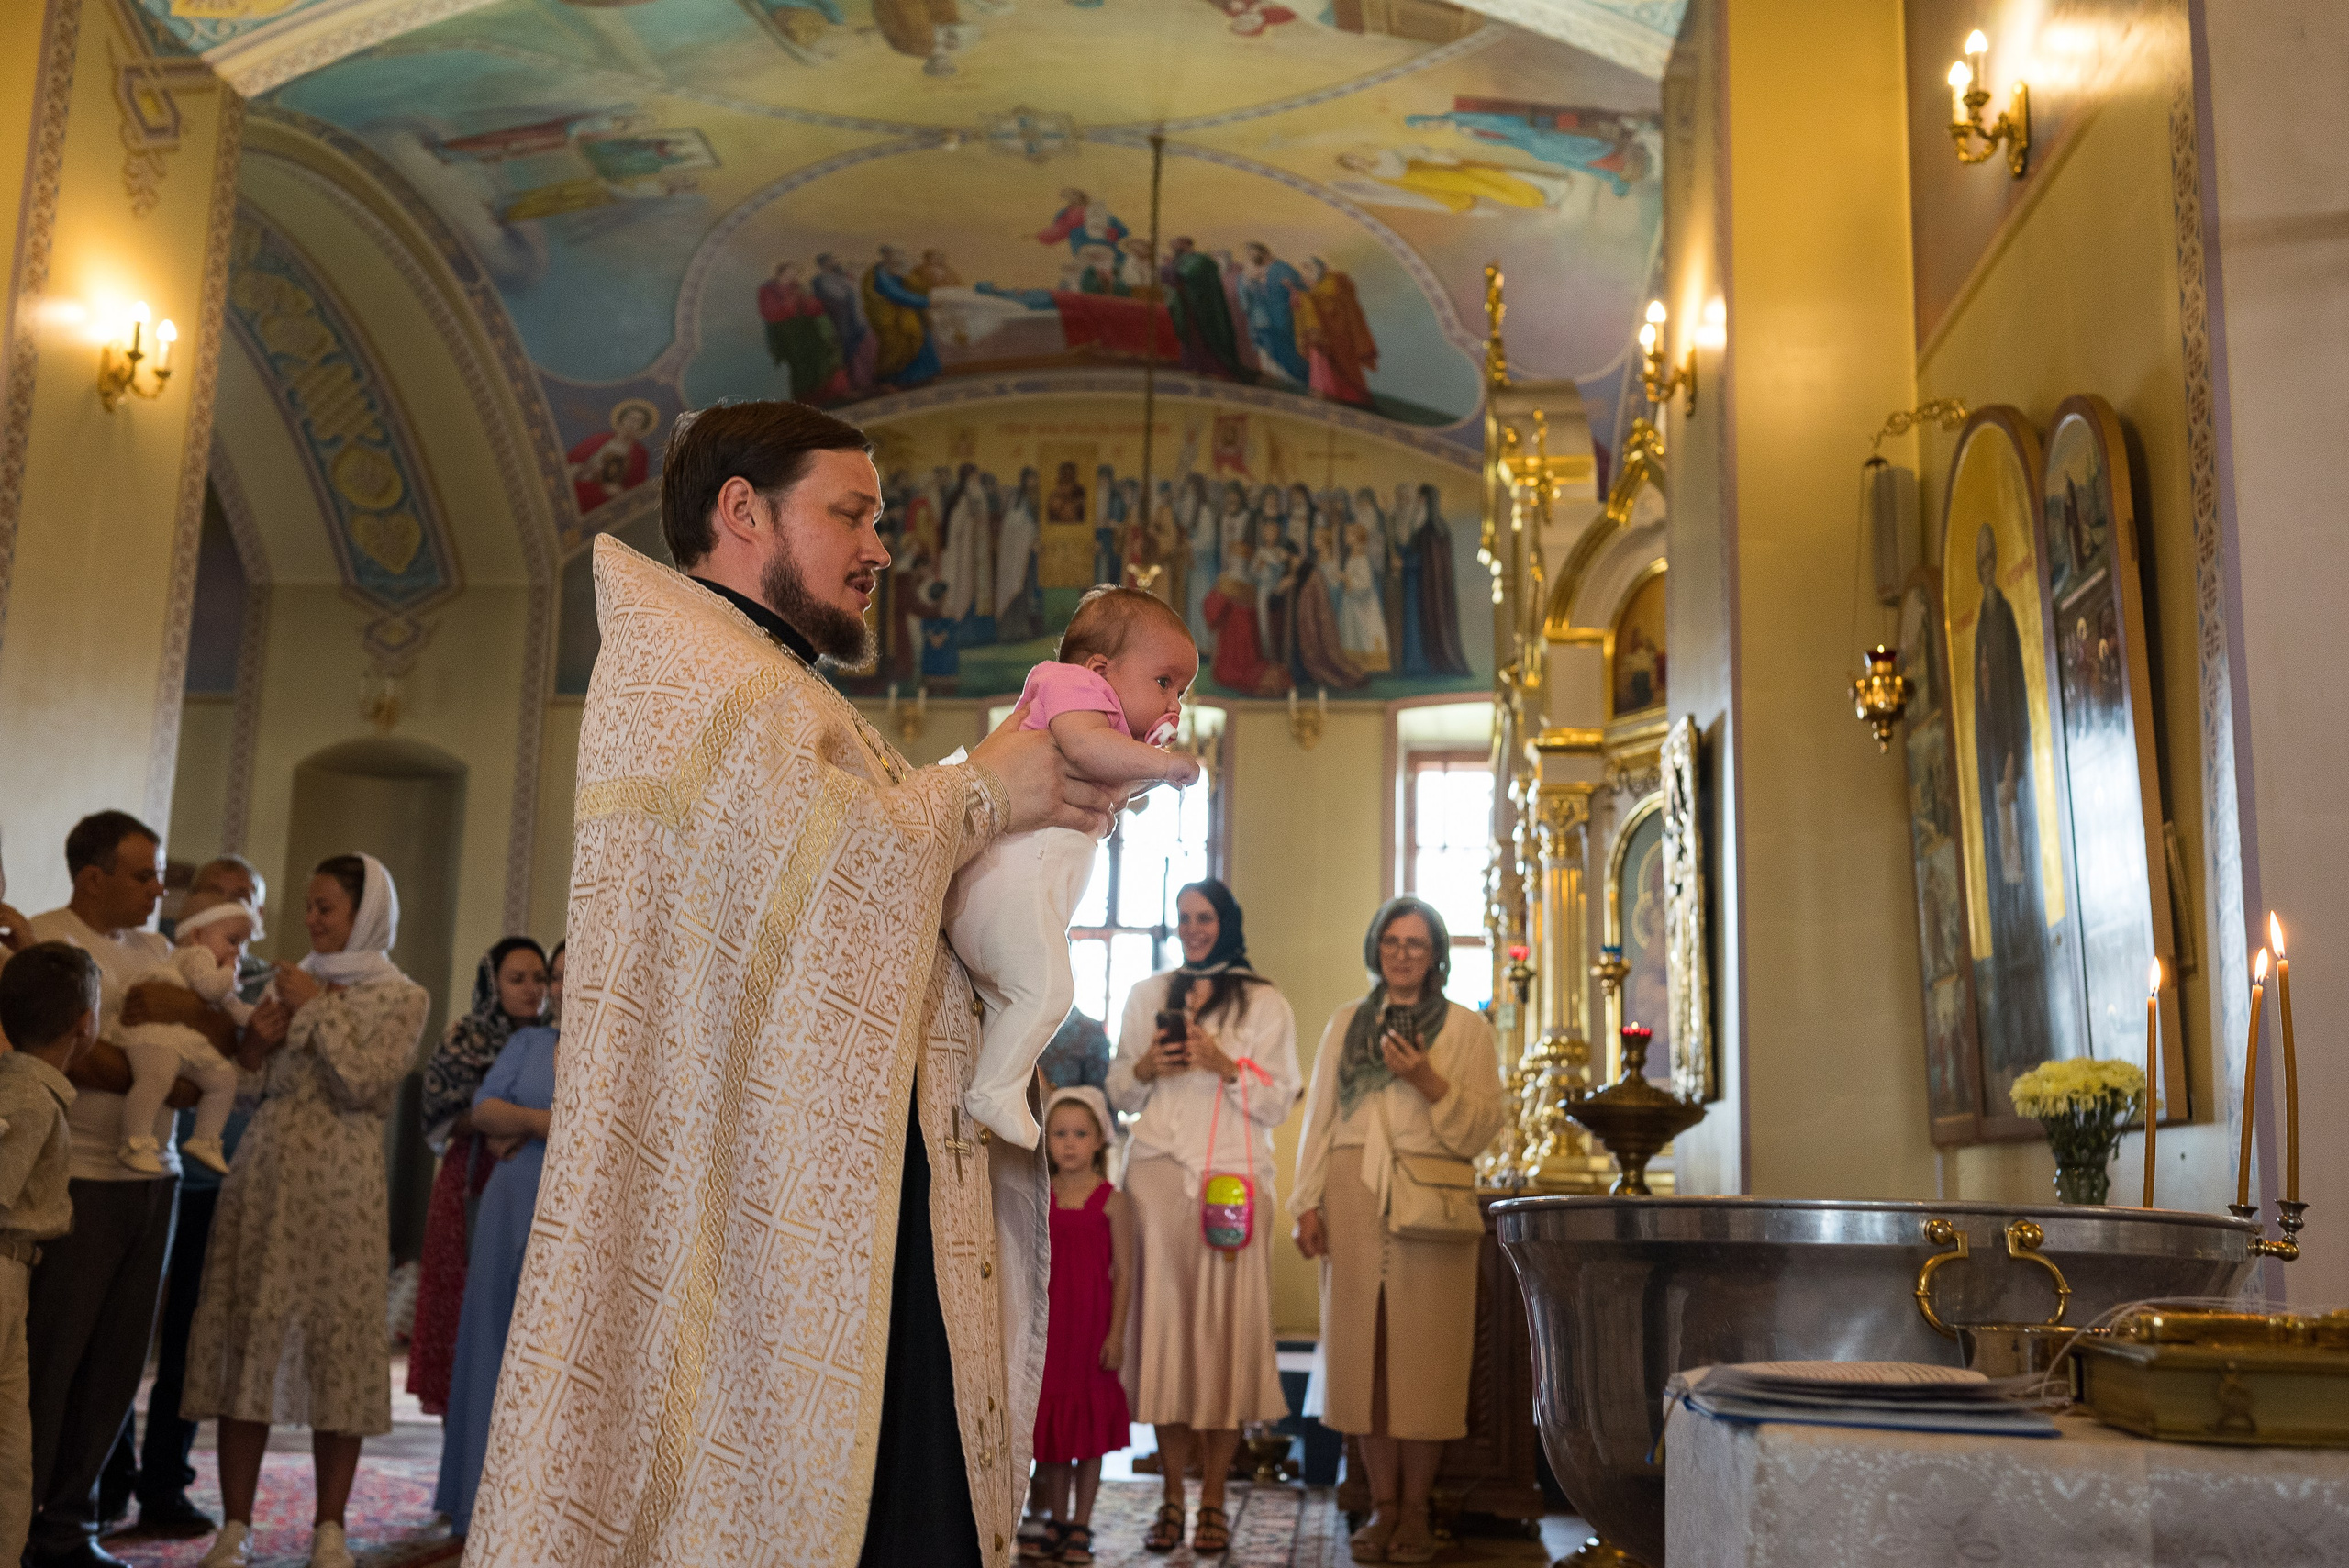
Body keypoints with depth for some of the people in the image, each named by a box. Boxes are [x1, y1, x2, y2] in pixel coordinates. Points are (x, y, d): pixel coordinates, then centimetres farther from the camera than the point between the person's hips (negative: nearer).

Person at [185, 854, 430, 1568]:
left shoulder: (401, 998, 2)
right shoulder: (292, 981, 14)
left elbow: (364, 1082, -12)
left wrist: (320, 1007, -8)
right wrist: (255, 1042, -2)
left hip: (340, 1187, -4)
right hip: (264, 1178, 4)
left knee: (339, 1342, -1)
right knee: (247, 1336, 1)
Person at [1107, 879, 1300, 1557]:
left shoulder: (1264, 1004, 9)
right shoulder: (1148, 995, 18)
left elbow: (1278, 1102, 4)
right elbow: (1119, 1092, 18)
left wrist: (1226, 1065, -11)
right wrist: (1144, 1068, -2)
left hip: (1232, 1177, -2)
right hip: (1158, 1173, 2)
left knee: (1225, 1329, -6)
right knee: (1163, 1323, -2)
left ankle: (1214, 1501, 0)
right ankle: (1172, 1497, 5)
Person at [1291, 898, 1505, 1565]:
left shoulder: (1468, 1028, 9)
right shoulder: (1345, 1023, 16)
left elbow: (1482, 1128, 2)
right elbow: (1318, 1116, 13)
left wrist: (1430, 1082, -12)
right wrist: (1308, 1202, 4)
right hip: (1354, 1198, 2)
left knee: (1423, 1352, -3)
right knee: (1365, 1348, 1)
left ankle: (1415, 1510, 6)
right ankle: (1383, 1505, 10)